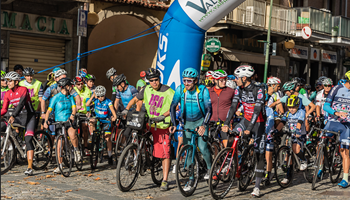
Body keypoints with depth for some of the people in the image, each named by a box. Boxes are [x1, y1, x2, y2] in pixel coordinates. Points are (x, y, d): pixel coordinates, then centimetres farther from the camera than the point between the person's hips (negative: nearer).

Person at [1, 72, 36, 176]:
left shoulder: (23, 89, -15)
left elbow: (21, 103, -29)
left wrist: (13, 116, -41)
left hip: (29, 116, -6)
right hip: (18, 117, 6)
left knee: (28, 140, -17)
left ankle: (30, 168, -21)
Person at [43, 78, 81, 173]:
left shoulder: (70, 97, 9)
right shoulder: (56, 98, -3)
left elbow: (74, 108, -4)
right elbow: (49, 110, -8)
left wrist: (72, 115, -26)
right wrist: (46, 121, -22)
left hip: (68, 121, 1)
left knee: (72, 134, -31)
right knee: (59, 145, -3)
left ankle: (76, 150, -6)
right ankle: (60, 165, 10)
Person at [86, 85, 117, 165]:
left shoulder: (108, 101, -13)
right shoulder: (96, 100, -5)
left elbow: (112, 109, -27)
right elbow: (87, 104, -17)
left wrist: (114, 116, -45)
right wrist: (92, 96, -18)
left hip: (106, 121, -2)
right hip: (97, 119, 3)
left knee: (108, 138, -6)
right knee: (91, 121, -33)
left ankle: (110, 156, 5)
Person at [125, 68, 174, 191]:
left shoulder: (168, 92, -9)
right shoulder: (146, 90, 5)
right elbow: (135, 99, 13)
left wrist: (163, 115, -26)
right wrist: (126, 109, -1)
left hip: (162, 126, -5)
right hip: (148, 122, 5)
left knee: (165, 154, -6)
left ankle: (164, 181, 1)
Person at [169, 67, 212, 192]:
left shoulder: (203, 90, -19)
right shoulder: (180, 89, -13)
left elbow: (209, 109, -24)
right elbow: (173, 106, -12)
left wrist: (204, 125, -37)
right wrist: (174, 124, -23)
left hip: (200, 121, -3)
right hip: (187, 122, 3)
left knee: (202, 147, -17)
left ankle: (210, 168, 11)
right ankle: (191, 179, 11)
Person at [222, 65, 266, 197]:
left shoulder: (258, 91, -22)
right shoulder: (239, 90, -4)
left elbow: (257, 111, -29)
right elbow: (233, 107, -10)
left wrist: (249, 129, -37)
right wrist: (226, 123, -24)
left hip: (258, 123, -5)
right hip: (246, 120, 5)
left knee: (259, 154, -4)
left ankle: (257, 186, 1)